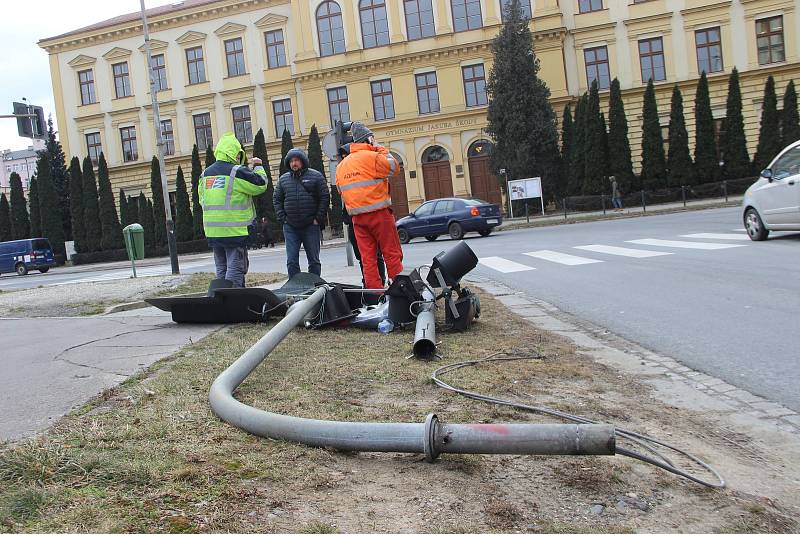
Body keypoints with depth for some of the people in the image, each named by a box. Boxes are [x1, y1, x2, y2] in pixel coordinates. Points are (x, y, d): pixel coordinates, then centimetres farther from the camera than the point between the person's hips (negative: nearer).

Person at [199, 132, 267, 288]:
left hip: (212, 231, 7)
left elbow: (202, 199, 18)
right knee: (235, 267, -4)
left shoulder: (205, 174, 12)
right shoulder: (237, 171, -10)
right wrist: (258, 167, 11)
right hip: (235, 230, -7)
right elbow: (260, 185, -4)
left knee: (221, 268, 14)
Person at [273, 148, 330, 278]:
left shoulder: (315, 176, 2)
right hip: (290, 228, 2)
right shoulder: (283, 179, 11)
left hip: (311, 226, -2)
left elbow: (325, 198, -1)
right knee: (291, 261, 2)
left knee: (314, 261, 4)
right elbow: (277, 200, 15)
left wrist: (318, 219, -7)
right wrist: (282, 218, 3)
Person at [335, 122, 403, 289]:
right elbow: (395, 169, 1)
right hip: (379, 213, -6)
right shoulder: (372, 157, -8)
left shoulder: (341, 165, 14)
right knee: (392, 254, 0)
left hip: (357, 217, 6)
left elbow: (341, 191, 18)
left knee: (367, 257, 6)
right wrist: (381, 149, 7)